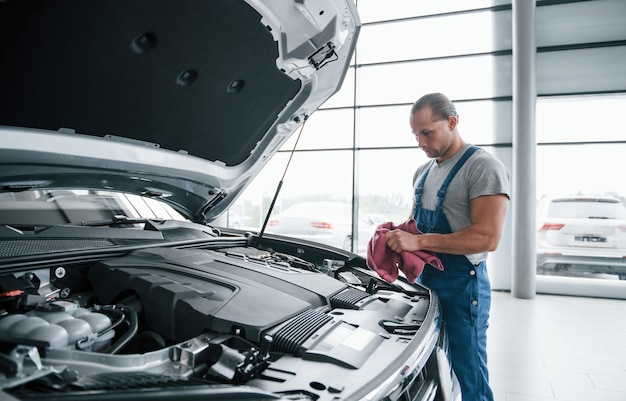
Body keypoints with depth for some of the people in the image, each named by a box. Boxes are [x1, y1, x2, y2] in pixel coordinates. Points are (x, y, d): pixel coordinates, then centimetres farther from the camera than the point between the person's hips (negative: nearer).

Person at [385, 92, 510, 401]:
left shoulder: (483, 167, -14)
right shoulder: (422, 172, 13)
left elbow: (487, 238, -23)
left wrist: (419, 241, -27)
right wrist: (399, 230, 0)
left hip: (462, 286, -8)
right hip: (425, 280, 8)